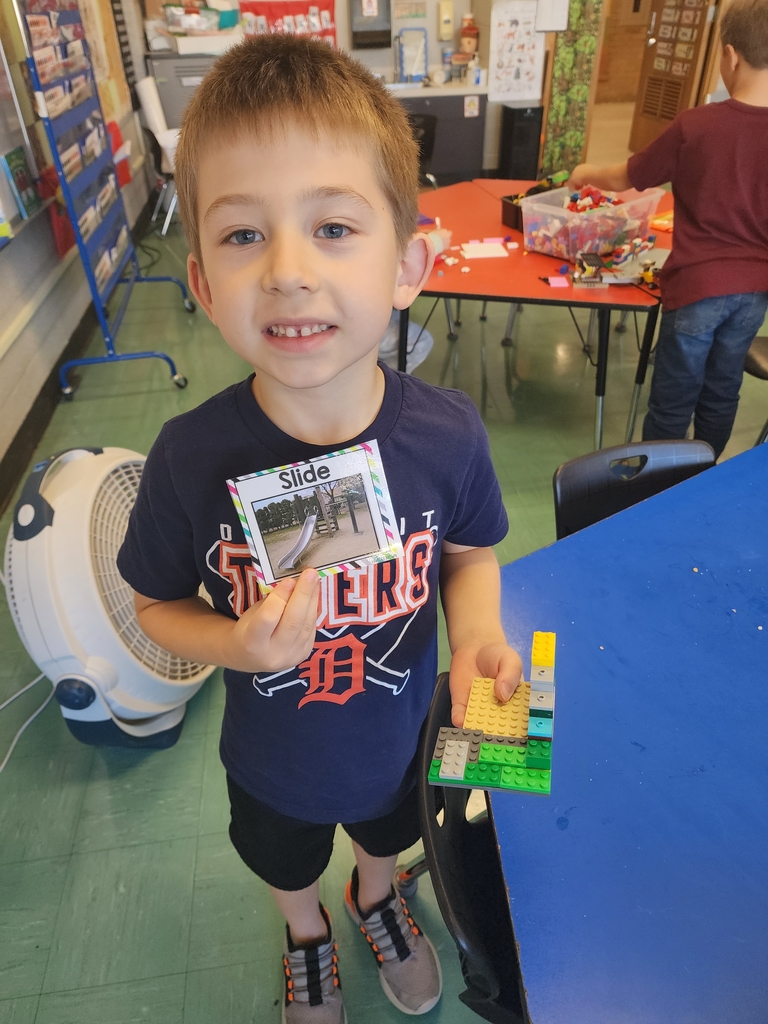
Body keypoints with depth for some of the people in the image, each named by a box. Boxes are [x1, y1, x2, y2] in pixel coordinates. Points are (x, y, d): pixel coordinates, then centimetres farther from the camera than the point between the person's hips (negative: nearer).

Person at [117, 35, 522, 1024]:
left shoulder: (446, 434, -28)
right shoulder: (192, 457, -30)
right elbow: (157, 604, -13)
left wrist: (477, 634, -26)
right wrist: (239, 645, -32)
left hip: (399, 735, 1)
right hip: (274, 758, 0)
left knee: (386, 835, 35)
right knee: (287, 866, 33)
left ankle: (377, 899, 74)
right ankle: (306, 935, 72)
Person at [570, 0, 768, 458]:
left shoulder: (695, 125, -14)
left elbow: (626, 179, 0)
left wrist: (588, 173, 20)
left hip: (699, 285, -4)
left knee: (673, 401, 8)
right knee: (721, 394, 18)